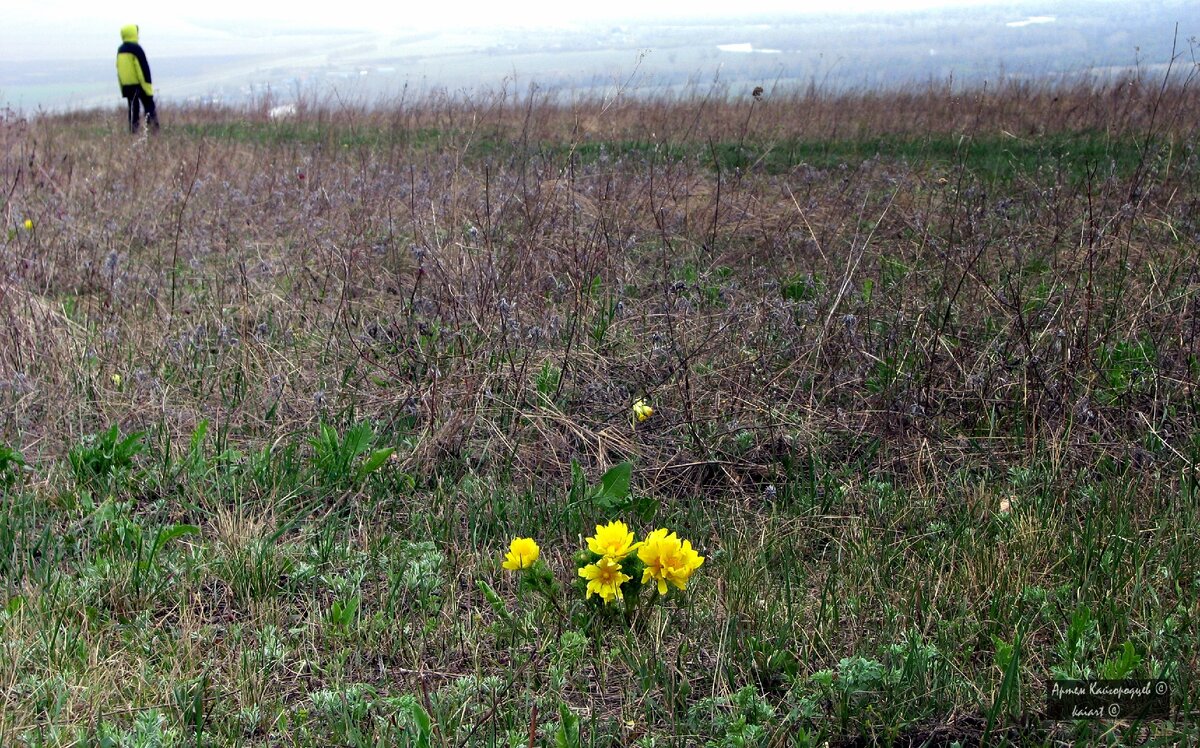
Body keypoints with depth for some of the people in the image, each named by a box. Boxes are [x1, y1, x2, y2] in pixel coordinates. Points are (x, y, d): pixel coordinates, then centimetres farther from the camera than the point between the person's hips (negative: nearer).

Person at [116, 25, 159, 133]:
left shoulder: (120, 50, 12)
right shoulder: (136, 48, -11)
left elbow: (119, 69, 16)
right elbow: (144, 68, -15)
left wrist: (122, 86, 20)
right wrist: (148, 86, -14)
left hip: (126, 85, 6)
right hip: (139, 84, -6)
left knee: (133, 108, 10)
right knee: (149, 106, 2)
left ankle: (133, 131, 6)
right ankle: (154, 129, -6)